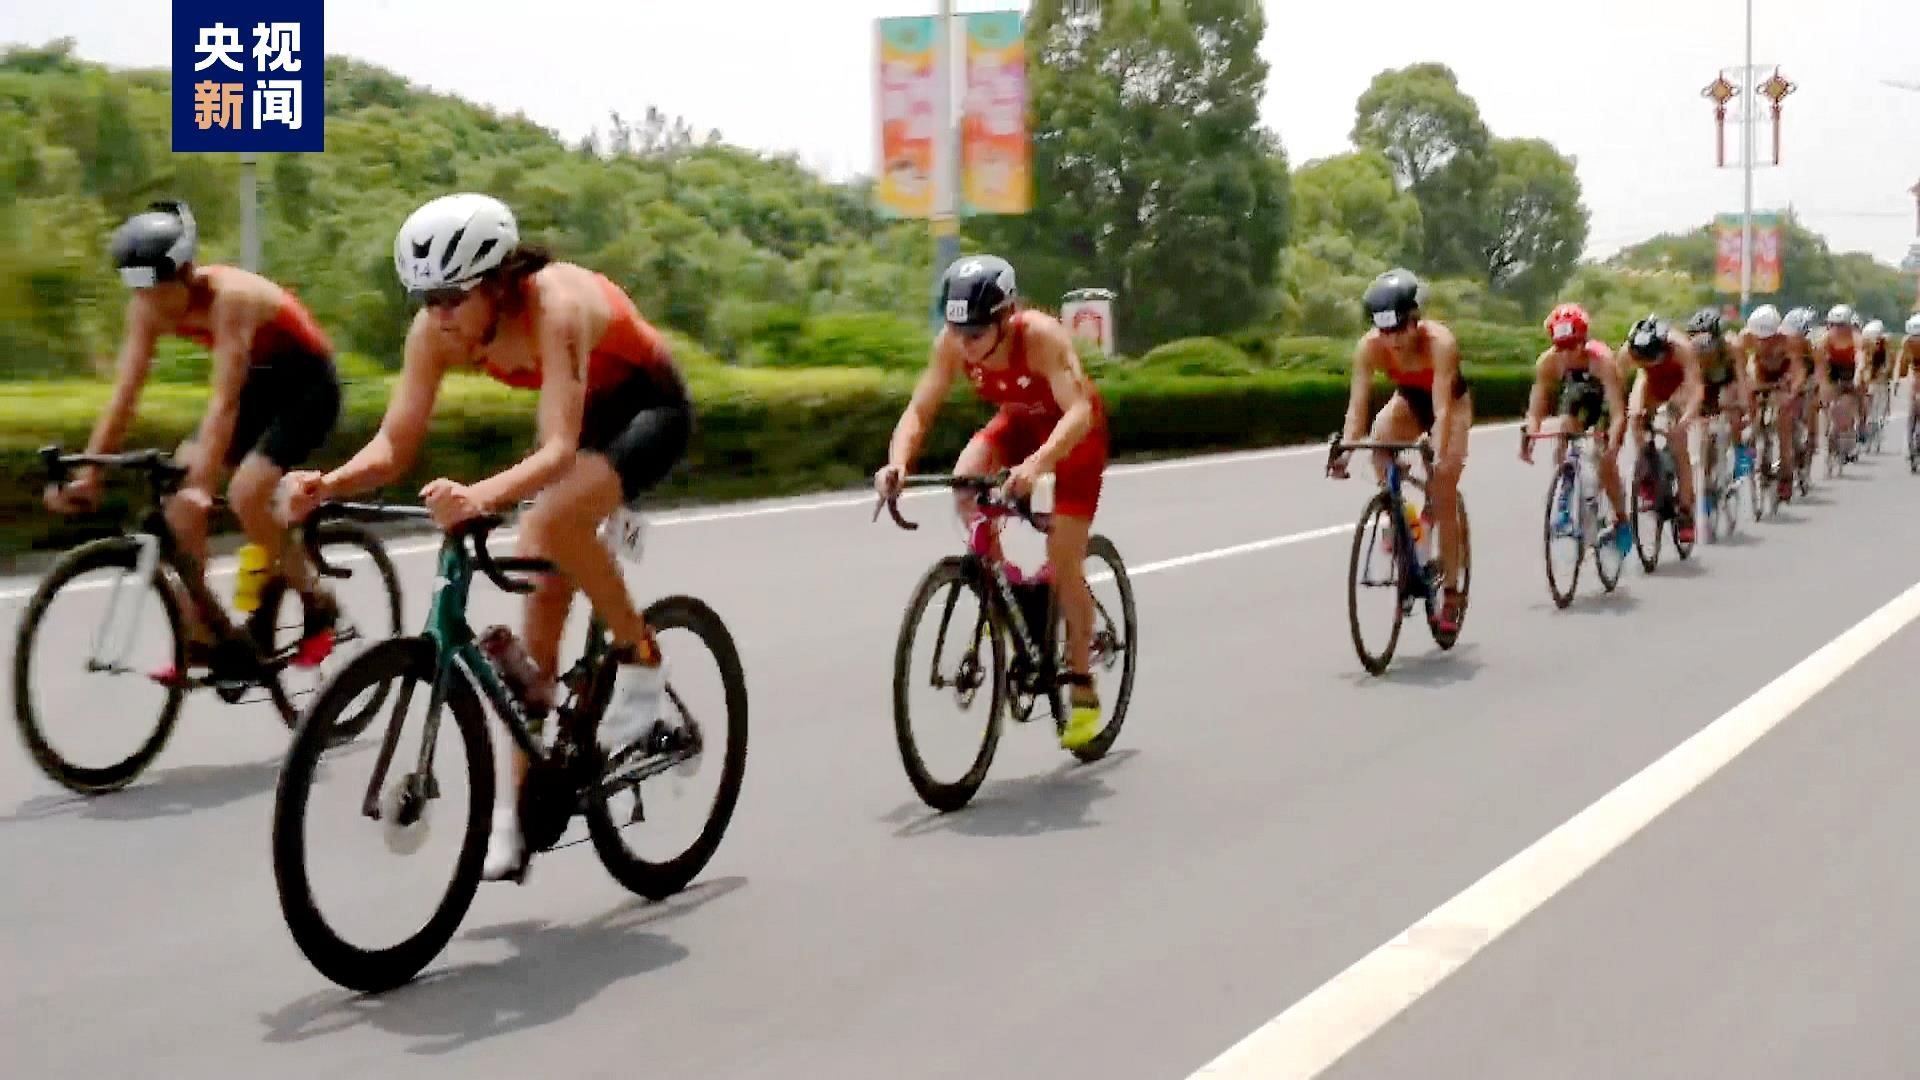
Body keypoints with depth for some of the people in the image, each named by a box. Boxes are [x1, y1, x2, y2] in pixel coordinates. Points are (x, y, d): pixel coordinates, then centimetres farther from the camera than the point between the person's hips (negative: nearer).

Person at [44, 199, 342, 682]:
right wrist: (85, 474, -18)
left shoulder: (231, 296, -33)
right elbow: (123, 397, -12)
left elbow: (224, 401, -39)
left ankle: (318, 608, -3)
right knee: (177, 496, -7)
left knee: (245, 495, -24)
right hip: (259, 383, 7)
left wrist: (202, 483, -46)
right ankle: (203, 639, 1)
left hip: (308, 385, -7)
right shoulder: (149, 307, -13)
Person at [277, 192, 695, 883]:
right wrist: (329, 484, -40)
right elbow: (393, 446, -20)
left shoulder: (555, 305, -36)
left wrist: (482, 496, -63)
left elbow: (558, 450, -45)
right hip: (583, 412, 7)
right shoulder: (437, 328, -18)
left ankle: (640, 661, -11)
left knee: (555, 519, -35)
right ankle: (516, 808, 5)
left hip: (651, 407, -6)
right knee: (541, 602, -1)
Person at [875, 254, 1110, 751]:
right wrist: (897, 463, -43)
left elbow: (1079, 410, -45)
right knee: (965, 484, -27)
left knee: (1064, 561, -9)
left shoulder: (1041, 335, -37)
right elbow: (919, 411, -24)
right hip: (1018, 421, 5)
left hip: (1074, 429, -4)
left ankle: (1082, 689, 6)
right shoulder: (952, 343, -24)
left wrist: (1037, 463, -62)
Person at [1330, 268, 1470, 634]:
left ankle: (1451, 593, 1)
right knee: (1381, 433, -31)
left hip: (1453, 403, -3)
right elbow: (1357, 403, -33)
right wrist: (1345, 449, -46)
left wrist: (1440, 458, -53)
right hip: (1409, 400, 3)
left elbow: (1442, 408, -43)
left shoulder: (1439, 341, -38)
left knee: (1443, 499, -9)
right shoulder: (1369, 346, -29)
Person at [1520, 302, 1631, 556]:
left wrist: (1611, 443, -57)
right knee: (1561, 453, -21)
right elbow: (1536, 410, -28)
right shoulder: (1548, 362, -29)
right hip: (1576, 398, 3)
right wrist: (1529, 436, -46)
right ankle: (1566, 504, -3)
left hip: (1606, 402, -3)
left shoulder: (1602, 359, -38)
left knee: (1606, 464, -13)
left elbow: (1617, 413, -41)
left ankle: (1622, 521, 8)